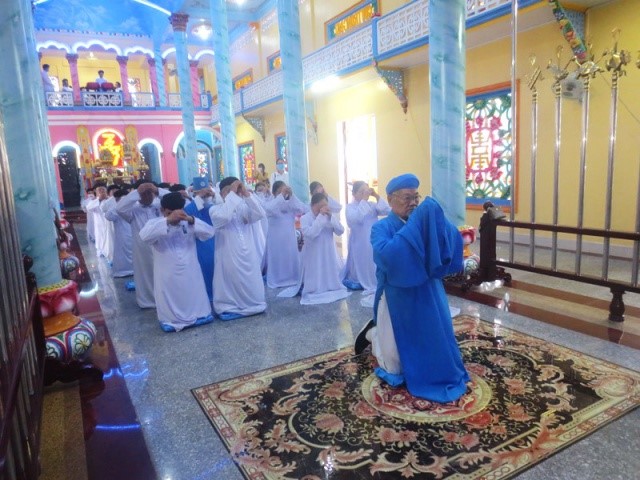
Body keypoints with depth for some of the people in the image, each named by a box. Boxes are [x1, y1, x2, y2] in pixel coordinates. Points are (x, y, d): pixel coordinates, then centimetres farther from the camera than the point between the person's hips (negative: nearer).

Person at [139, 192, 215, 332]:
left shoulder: (189, 223, -1)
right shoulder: (155, 224, -8)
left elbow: (210, 232, -11)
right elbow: (144, 236, -30)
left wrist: (192, 220, -26)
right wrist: (167, 220, -38)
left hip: (190, 275, 3)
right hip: (168, 277, -2)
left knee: (197, 303, 18)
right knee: (171, 309, 10)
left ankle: (198, 316, 39)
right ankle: (171, 321, 31)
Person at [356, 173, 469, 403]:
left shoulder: (427, 223, 2)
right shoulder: (381, 228, -13)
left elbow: (455, 240, -10)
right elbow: (386, 255, -34)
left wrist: (437, 219, -25)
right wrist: (414, 225, -32)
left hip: (428, 297, 5)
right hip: (397, 301, -5)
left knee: (435, 348, 18)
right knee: (395, 367, 6)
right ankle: (372, 333, 33)